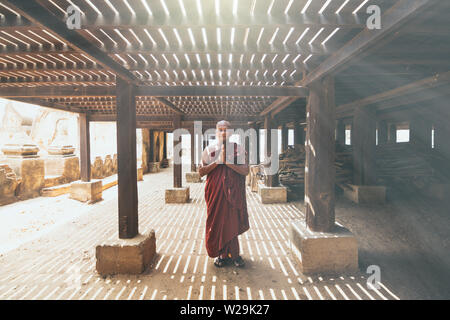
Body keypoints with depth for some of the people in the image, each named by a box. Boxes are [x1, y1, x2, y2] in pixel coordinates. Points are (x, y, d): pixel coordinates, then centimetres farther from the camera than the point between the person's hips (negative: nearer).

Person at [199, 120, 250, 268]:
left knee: (232, 222, 4)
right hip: (215, 192, 1)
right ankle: (222, 254, 24)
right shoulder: (209, 150, 4)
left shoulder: (238, 149, 1)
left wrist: (228, 162, -17)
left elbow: (245, 171, -7)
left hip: (233, 192, -1)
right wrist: (217, 161, -13)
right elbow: (201, 172, -3)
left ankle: (231, 254, 24)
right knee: (217, 222, 6)